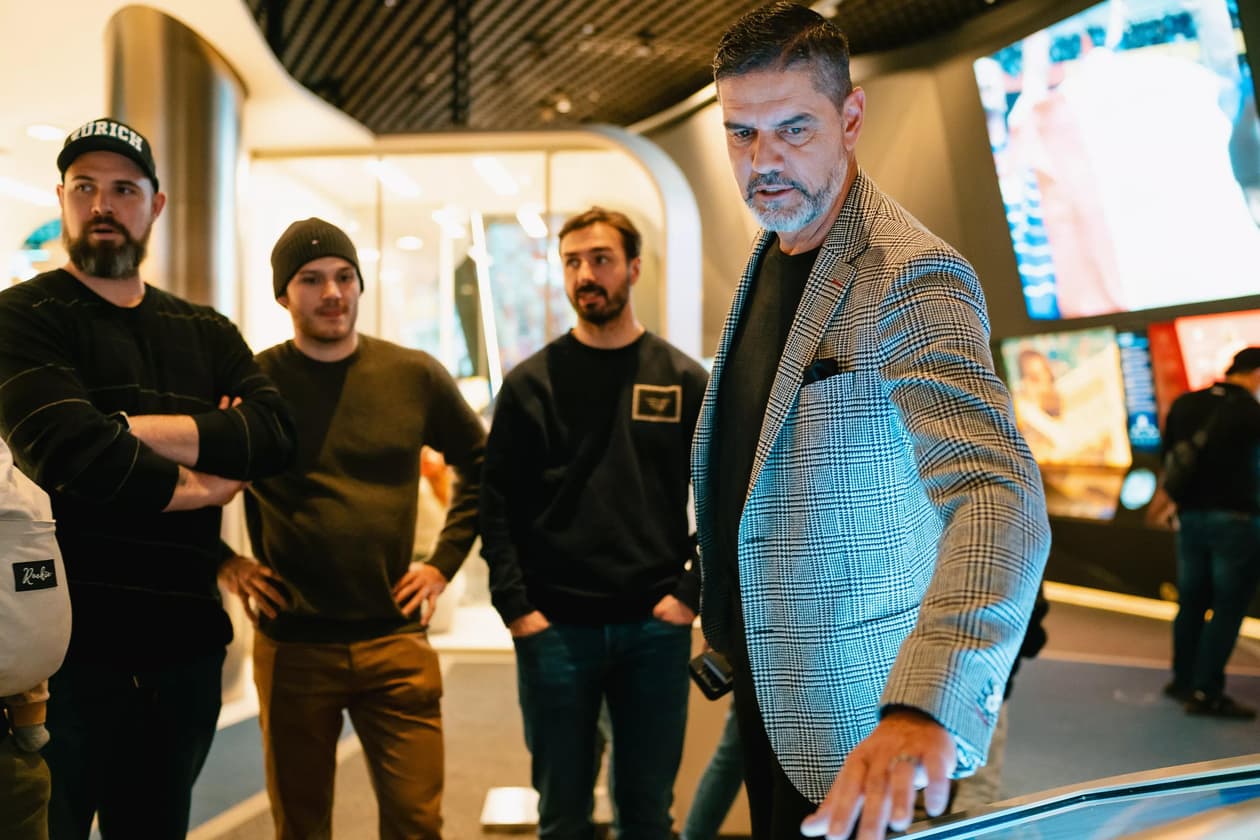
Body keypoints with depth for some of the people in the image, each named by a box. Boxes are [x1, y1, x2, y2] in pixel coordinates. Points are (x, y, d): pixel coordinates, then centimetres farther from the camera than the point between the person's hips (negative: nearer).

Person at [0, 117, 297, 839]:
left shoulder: (207, 332, 13)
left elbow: (278, 432, -5)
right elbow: (69, 452, -21)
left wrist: (144, 430, -16)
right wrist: (200, 485, -8)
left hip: (185, 637, 5)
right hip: (74, 639, -5)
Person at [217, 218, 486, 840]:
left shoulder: (415, 376, 2)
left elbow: (480, 466, 14)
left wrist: (445, 561, 7)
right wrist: (223, 563, 1)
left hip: (396, 642, 1)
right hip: (290, 647, 0)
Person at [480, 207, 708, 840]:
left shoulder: (683, 380, 4)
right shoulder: (531, 381, 3)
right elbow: (497, 501, 1)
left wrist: (691, 593, -6)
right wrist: (515, 605, -8)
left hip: (655, 627, 0)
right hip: (554, 628, 0)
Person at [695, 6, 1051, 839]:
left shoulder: (914, 278, -24)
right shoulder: (772, 251, 5)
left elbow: (996, 492, -37)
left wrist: (925, 706, -52)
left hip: (853, 707, -8)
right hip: (766, 677, 8)